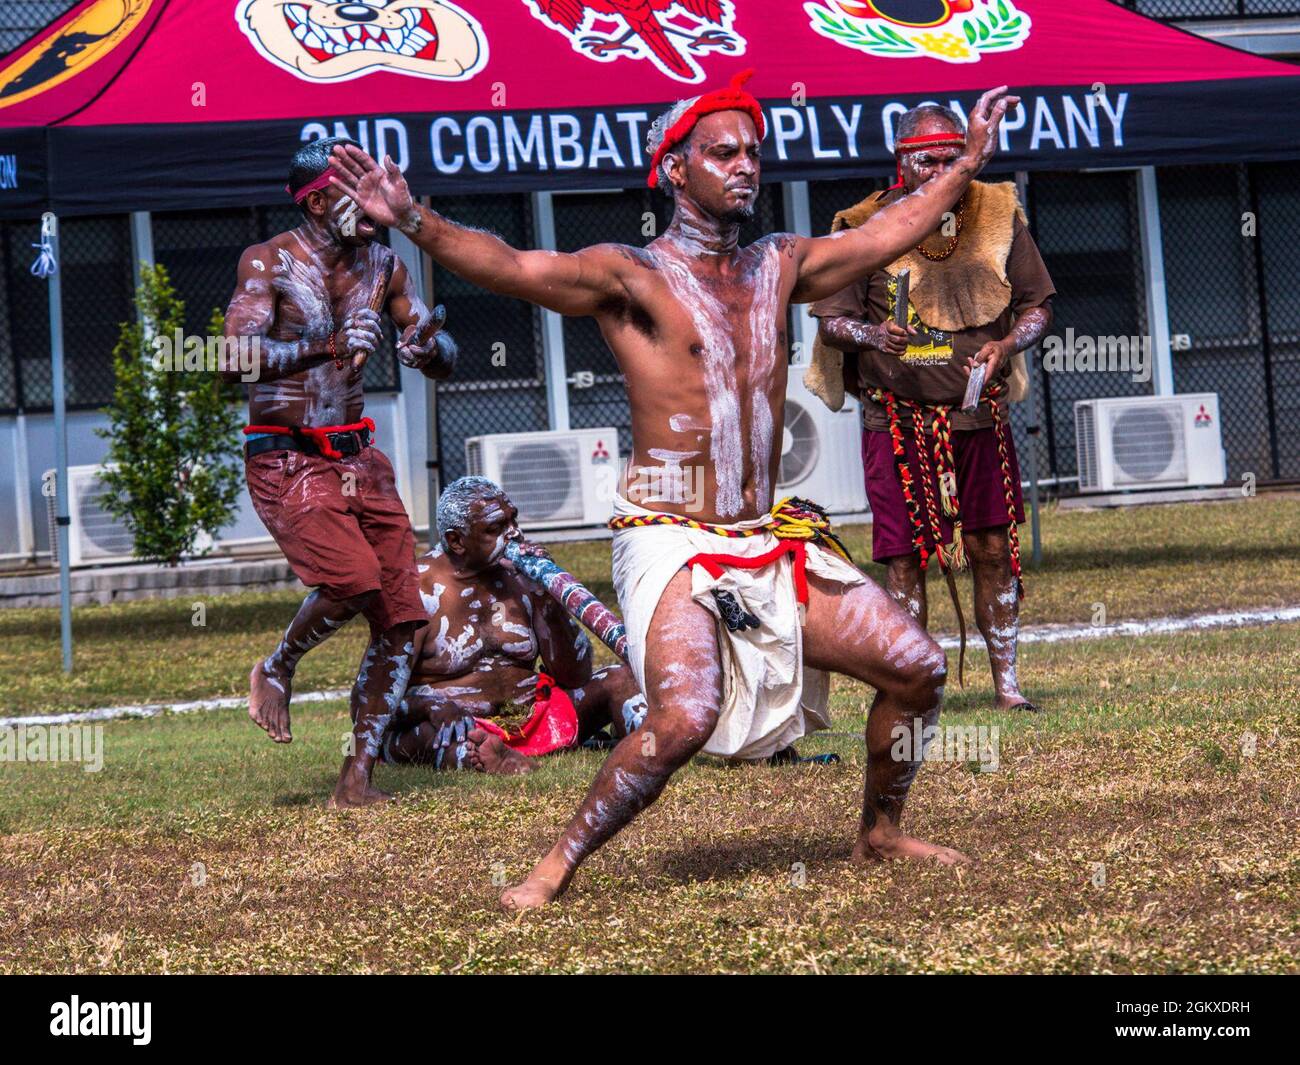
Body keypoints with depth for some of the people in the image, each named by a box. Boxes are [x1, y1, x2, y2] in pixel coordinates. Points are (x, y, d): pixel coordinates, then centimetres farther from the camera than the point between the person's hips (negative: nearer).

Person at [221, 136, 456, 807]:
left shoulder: (380, 265, 8)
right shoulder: (269, 263, -7)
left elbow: (444, 362, 11)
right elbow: (236, 360, -21)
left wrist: (428, 344, -13)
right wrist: (325, 347, -33)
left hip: (358, 458, 6)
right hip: (287, 463, -6)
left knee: (400, 623, -3)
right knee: (351, 581, -27)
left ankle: (357, 777, 5)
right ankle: (277, 670, 4)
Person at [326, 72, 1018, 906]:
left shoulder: (780, 267, 13)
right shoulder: (630, 277, -7)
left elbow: (890, 233, 28)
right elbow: (509, 267, -20)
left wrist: (970, 163, 34)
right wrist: (412, 221, -35)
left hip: (772, 546, 7)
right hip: (673, 546, -7)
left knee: (917, 666, 4)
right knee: (685, 718, -28)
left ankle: (881, 834, 26)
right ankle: (559, 866, -11)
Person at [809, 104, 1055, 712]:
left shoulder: (997, 217, 5)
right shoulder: (866, 228, -2)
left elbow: (1037, 305, 11)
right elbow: (831, 320, 0)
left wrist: (1004, 346, -9)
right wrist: (871, 334, -22)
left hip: (981, 416, 2)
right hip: (897, 421, -2)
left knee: (994, 549, 2)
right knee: (904, 557, -2)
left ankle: (1006, 684, 10)